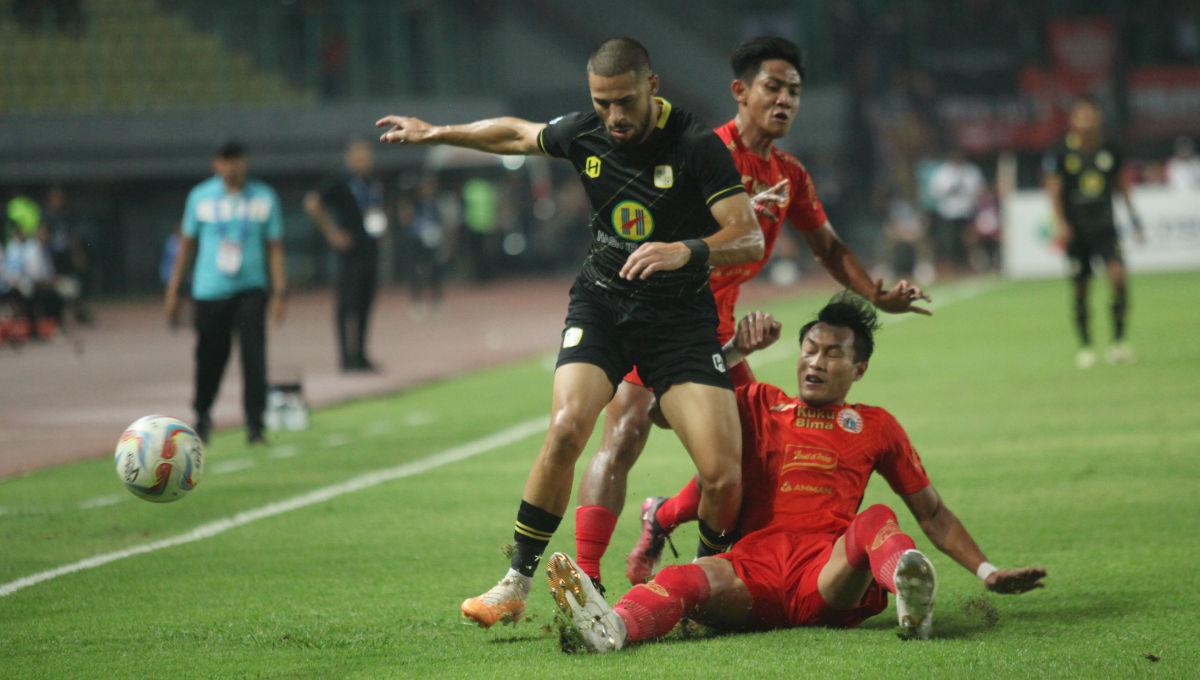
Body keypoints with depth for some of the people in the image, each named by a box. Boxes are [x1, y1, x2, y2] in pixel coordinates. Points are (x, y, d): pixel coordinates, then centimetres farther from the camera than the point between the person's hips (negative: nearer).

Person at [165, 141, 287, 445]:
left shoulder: (264, 197, 2)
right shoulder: (201, 196, 2)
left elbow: (274, 247, 4)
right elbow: (187, 244, 9)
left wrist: (279, 292, -4)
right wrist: (173, 292, 7)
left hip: (250, 291, -1)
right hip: (209, 291, 1)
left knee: (254, 357, -13)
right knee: (210, 358, 7)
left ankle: (255, 425, -10)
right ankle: (201, 416, 31)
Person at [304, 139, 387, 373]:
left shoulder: (375, 185, 17)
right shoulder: (340, 183, -7)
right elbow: (312, 203, -14)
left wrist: (381, 225, 14)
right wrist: (331, 232, -13)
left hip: (371, 252, 7)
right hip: (350, 254, -7)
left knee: (365, 306, 8)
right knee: (348, 305, -8)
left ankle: (360, 356, 13)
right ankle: (347, 356, -8)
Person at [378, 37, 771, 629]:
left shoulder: (696, 146, -17)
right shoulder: (583, 134, -3)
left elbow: (750, 238, -20)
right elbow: (517, 135, 19)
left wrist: (686, 251, -38)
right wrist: (435, 133, 26)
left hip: (680, 312, -2)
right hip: (601, 301, 2)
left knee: (723, 473, -15)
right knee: (566, 428, -23)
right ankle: (517, 584, -12)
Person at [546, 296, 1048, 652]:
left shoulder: (875, 427, 24)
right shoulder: (759, 406, 27)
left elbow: (932, 514, 26)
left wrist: (986, 572, 15)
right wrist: (733, 351, 14)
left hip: (830, 575, 0)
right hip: (753, 566, 0)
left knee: (876, 520, -34)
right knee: (685, 579, -35)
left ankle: (911, 594, -68)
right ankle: (611, 627, -68)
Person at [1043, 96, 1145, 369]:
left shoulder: (1109, 150, 4)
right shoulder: (1061, 152, -5)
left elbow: (1120, 183, 17)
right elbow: (1054, 189, -6)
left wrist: (1134, 216, 17)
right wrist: (1060, 223, -18)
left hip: (1104, 225, 2)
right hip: (1076, 230, -2)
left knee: (1118, 274, -17)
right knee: (1080, 288, 3)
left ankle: (1118, 340, -8)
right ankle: (1085, 346, 18)